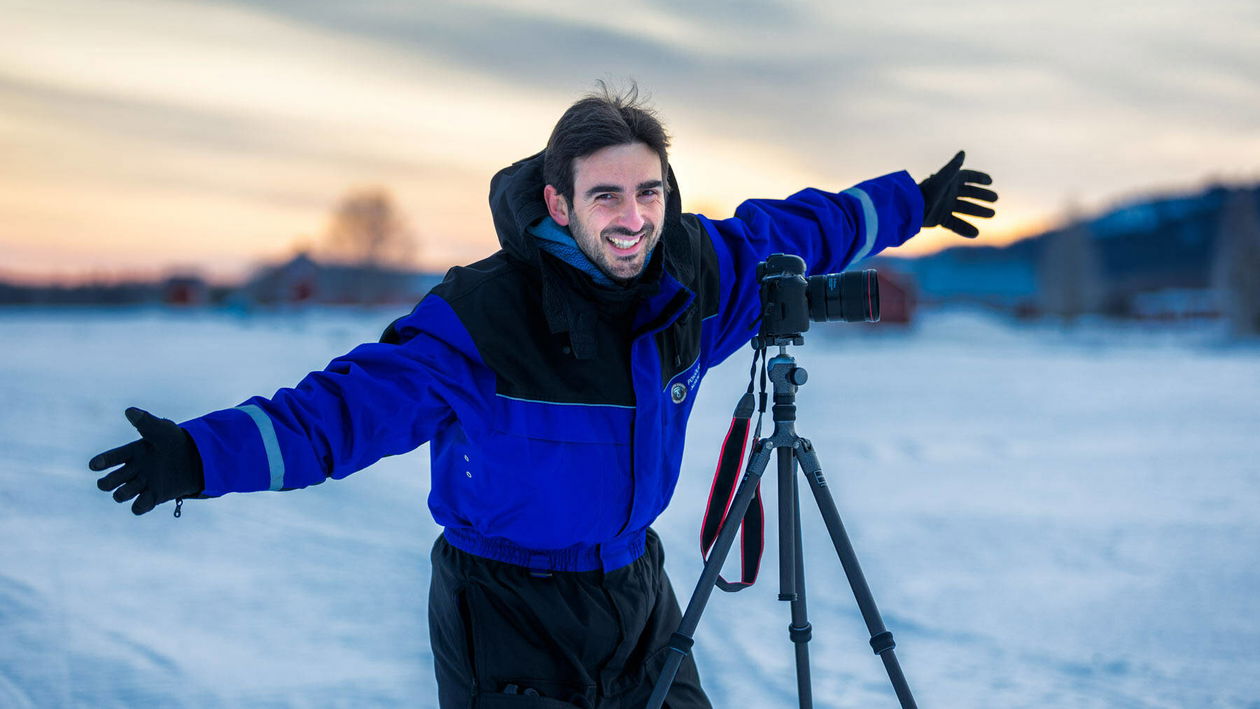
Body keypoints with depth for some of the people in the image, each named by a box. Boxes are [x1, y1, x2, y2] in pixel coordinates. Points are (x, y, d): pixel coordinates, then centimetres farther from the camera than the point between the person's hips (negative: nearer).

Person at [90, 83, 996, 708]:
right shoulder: (483, 315, -24)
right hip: (510, 612, -5)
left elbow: (795, 229, 12)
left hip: (634, 590, 6)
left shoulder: (698, 273, -7)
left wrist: (913, 204, 24)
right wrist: (206, 453, -41)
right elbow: (354, 401, -28)